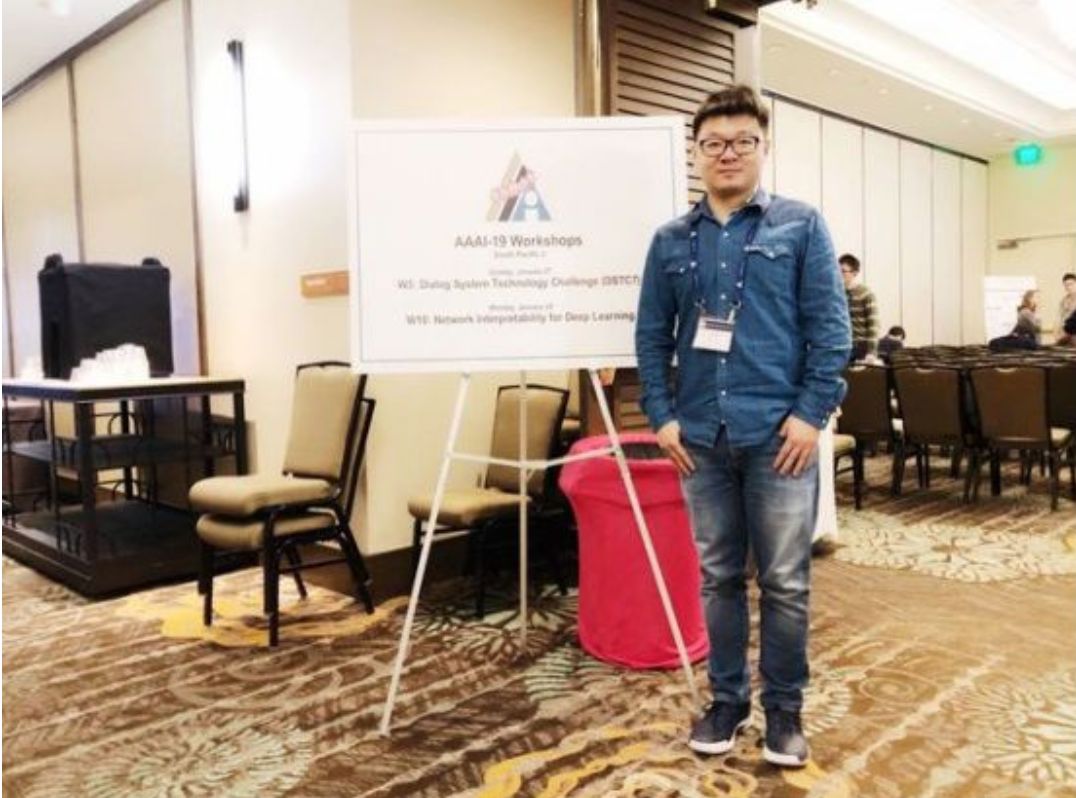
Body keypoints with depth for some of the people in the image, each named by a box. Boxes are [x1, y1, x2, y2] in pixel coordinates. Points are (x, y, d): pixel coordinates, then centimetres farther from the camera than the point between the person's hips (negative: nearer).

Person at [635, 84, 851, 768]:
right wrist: (662, 416, 0)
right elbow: (652, 335, 9)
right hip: (701, 438, 3)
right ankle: (728, 698, 28)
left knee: (785, 580, 6)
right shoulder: (671, 241, 10)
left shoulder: (801, 226, 3)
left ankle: (785, 707, 23)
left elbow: (831, 328, -2)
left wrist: (812, 414, -10)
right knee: (717, 576, 12)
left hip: (780, 435, -2)